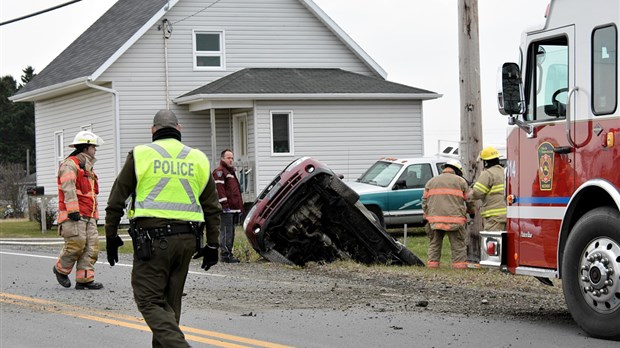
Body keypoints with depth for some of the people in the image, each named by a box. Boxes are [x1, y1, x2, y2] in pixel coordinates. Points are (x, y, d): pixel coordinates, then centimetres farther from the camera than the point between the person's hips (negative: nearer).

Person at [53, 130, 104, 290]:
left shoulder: (87, 167, 26)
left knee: (91, 246, -1)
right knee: (76, 244, -14)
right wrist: (73, 210, -25)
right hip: (74, 216, -9)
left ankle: (85, 279, 0)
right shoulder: (70, 164, -6)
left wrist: (95, 214, 29)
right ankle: (61, 269, 9)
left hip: (88, 216, 9)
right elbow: (68, 188, -17)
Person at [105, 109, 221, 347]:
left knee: (149, 301, -4)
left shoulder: (140, 155, 2)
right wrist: (212, 245, 20)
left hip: (152, 238, -4)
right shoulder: (198, 159, 13)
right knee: (171, 303, 14)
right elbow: (212, 208, 15)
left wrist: (111, 236, 10)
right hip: (186, 239, 4)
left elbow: (116, 200, 3)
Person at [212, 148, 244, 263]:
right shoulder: (219, 171, -7)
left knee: (231, 232, 11)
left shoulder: (231, 171, 25)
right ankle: (225, 254, -9)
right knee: (226, 231, -10)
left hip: (234, 208, 10)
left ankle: (229, 253, 16)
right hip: (226, 209, -10)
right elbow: (219, 189, -16)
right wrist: (225, 204, -22)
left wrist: (240, 206, 24)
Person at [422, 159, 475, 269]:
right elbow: (469, 201, 11)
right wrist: (472, 211, 29)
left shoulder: (431, 182, 16)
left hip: (435, 219, 3)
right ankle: (459, 264, -2)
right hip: (455, 218, -3)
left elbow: (424, 202, 14)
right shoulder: (460, 181, 8)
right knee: (458, 245, 3)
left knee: (434, 244, 13)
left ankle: (432, 262, 9)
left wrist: (427, 216, 21)